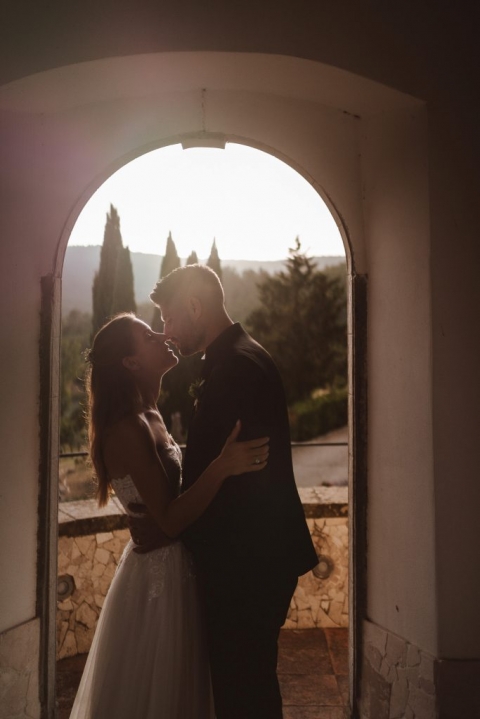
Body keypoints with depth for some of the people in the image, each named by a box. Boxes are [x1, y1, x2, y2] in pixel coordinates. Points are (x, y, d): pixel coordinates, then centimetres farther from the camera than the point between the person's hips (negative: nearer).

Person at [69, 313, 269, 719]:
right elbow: (170, 521, -26)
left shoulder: (150, 416, 6)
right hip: (159, 574, -9)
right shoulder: (128, 428, -22)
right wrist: (221, 468, -36)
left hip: (175, 567, 9)